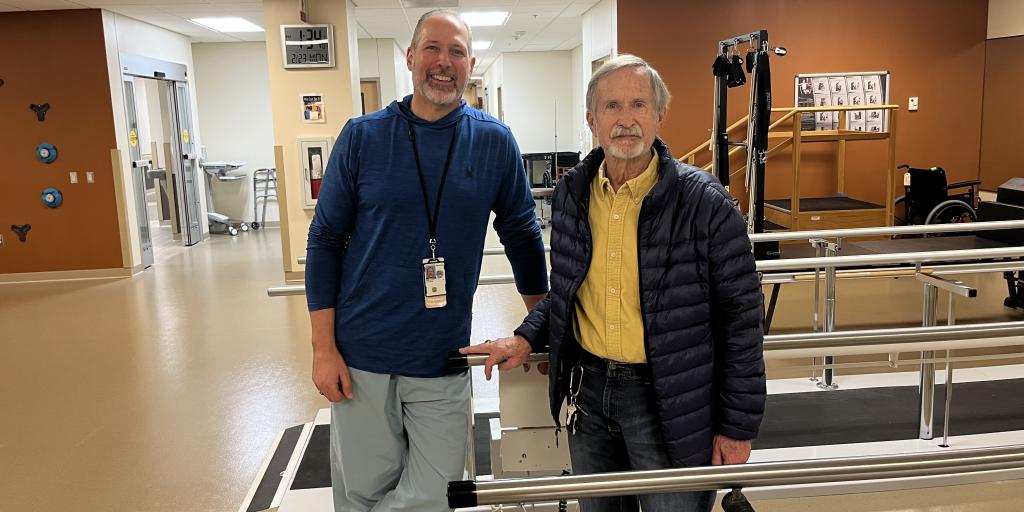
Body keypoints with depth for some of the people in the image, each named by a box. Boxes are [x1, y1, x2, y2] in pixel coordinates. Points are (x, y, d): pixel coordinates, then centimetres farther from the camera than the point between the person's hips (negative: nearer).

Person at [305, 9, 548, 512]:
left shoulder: (494, 142, -1)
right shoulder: (362, 136, -2)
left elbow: (522, 236, 8)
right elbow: (325, 242, 0)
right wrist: (323, 348, -4)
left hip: (443, 359, 1)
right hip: (360, 356, 0)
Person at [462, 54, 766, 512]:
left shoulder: (704, 202, -14)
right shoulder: (571, 193, 2)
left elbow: (741, 315, -10)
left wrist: (738, 426, -8)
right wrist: (526, 339, 0)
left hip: (668, 397, -4)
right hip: (586, 388, 5)